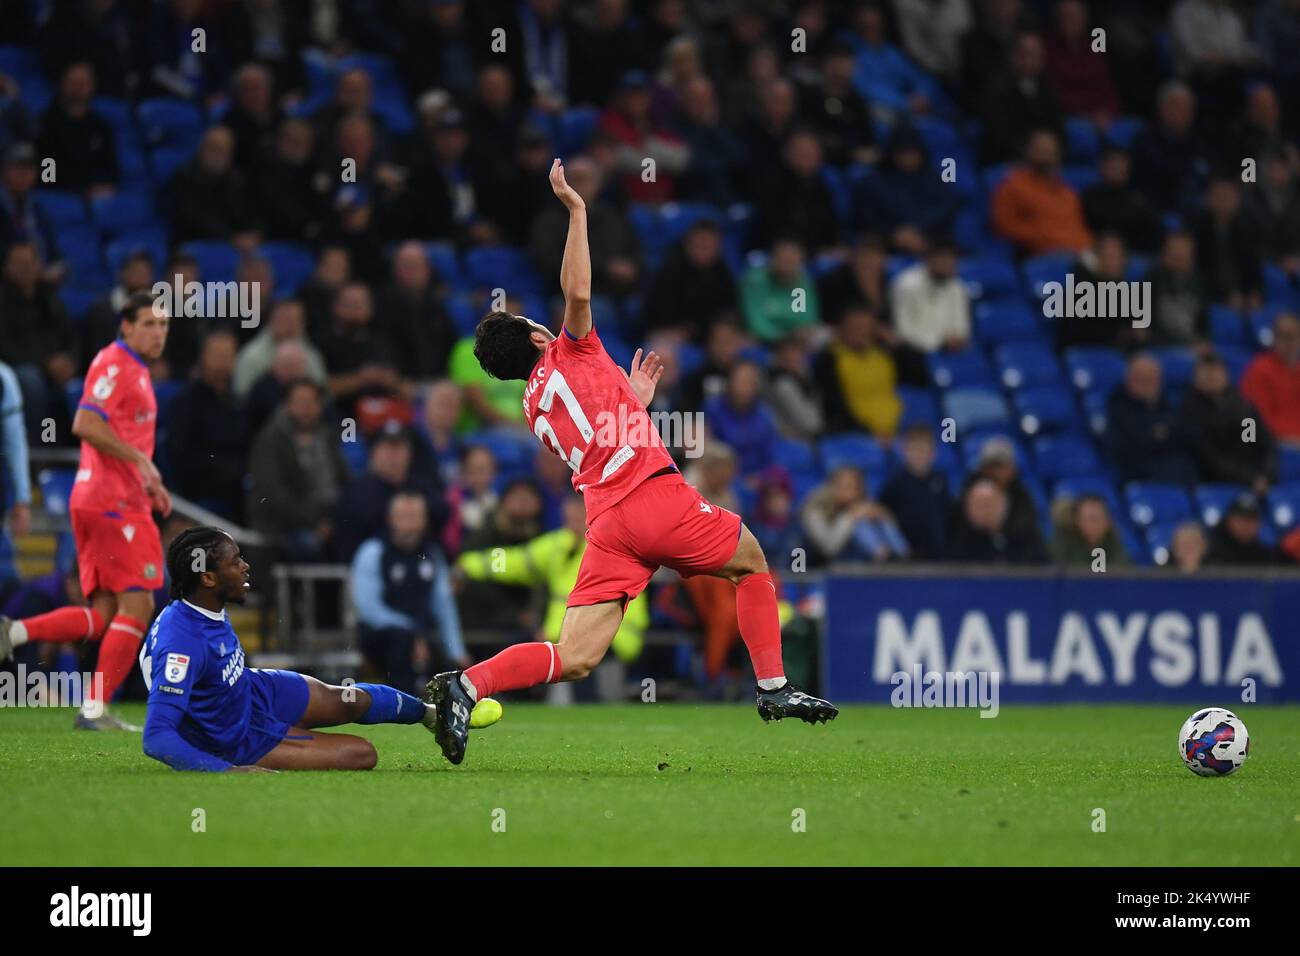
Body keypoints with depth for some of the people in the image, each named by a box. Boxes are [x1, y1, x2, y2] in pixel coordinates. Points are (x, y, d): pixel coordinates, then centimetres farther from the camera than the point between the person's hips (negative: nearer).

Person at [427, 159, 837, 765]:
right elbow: (577, 293, -14)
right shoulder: (571, 354, 5)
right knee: (750, 562, 19)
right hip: (656, 496, -6)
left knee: (573, 659, -3)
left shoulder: (535, 409, 23)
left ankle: (467, 684, -23)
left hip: (604, 524, 6)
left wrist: (633, 400, 37)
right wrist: (576, 211, -8)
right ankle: (773, 687, 15)